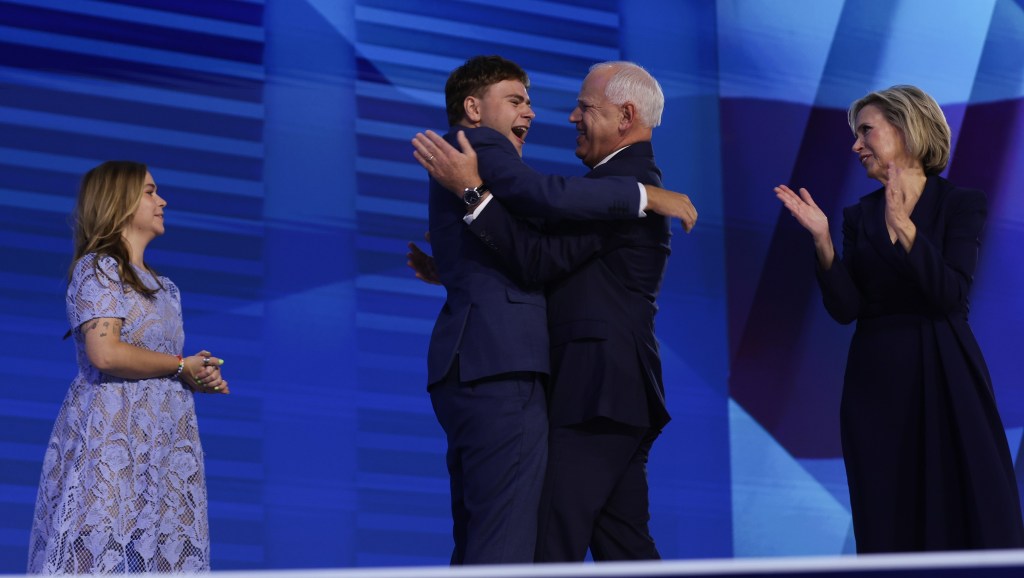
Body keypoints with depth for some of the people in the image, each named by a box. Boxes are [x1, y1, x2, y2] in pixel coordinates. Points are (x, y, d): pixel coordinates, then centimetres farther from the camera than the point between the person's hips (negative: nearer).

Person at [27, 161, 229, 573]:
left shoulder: (160, 286, 22)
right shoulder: (98, 268, -3)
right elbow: (105, 354, -17)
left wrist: (200, 379, 3)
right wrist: (181, 366, -7)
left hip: (159, 444, 8)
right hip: (111, 436, -8)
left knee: (155, 557, -1)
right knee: (102, 550, -12)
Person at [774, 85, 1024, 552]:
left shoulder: (961, 204, -1)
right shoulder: (860, 216, 9)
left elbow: (950, 294, -15)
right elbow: (844, 308, -1)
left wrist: (903, 229, -24)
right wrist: (822, 240, -13)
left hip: (945, 376, -3)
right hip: (878, 385, 3)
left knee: (970, 516, -3)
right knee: (890, 527, 4)